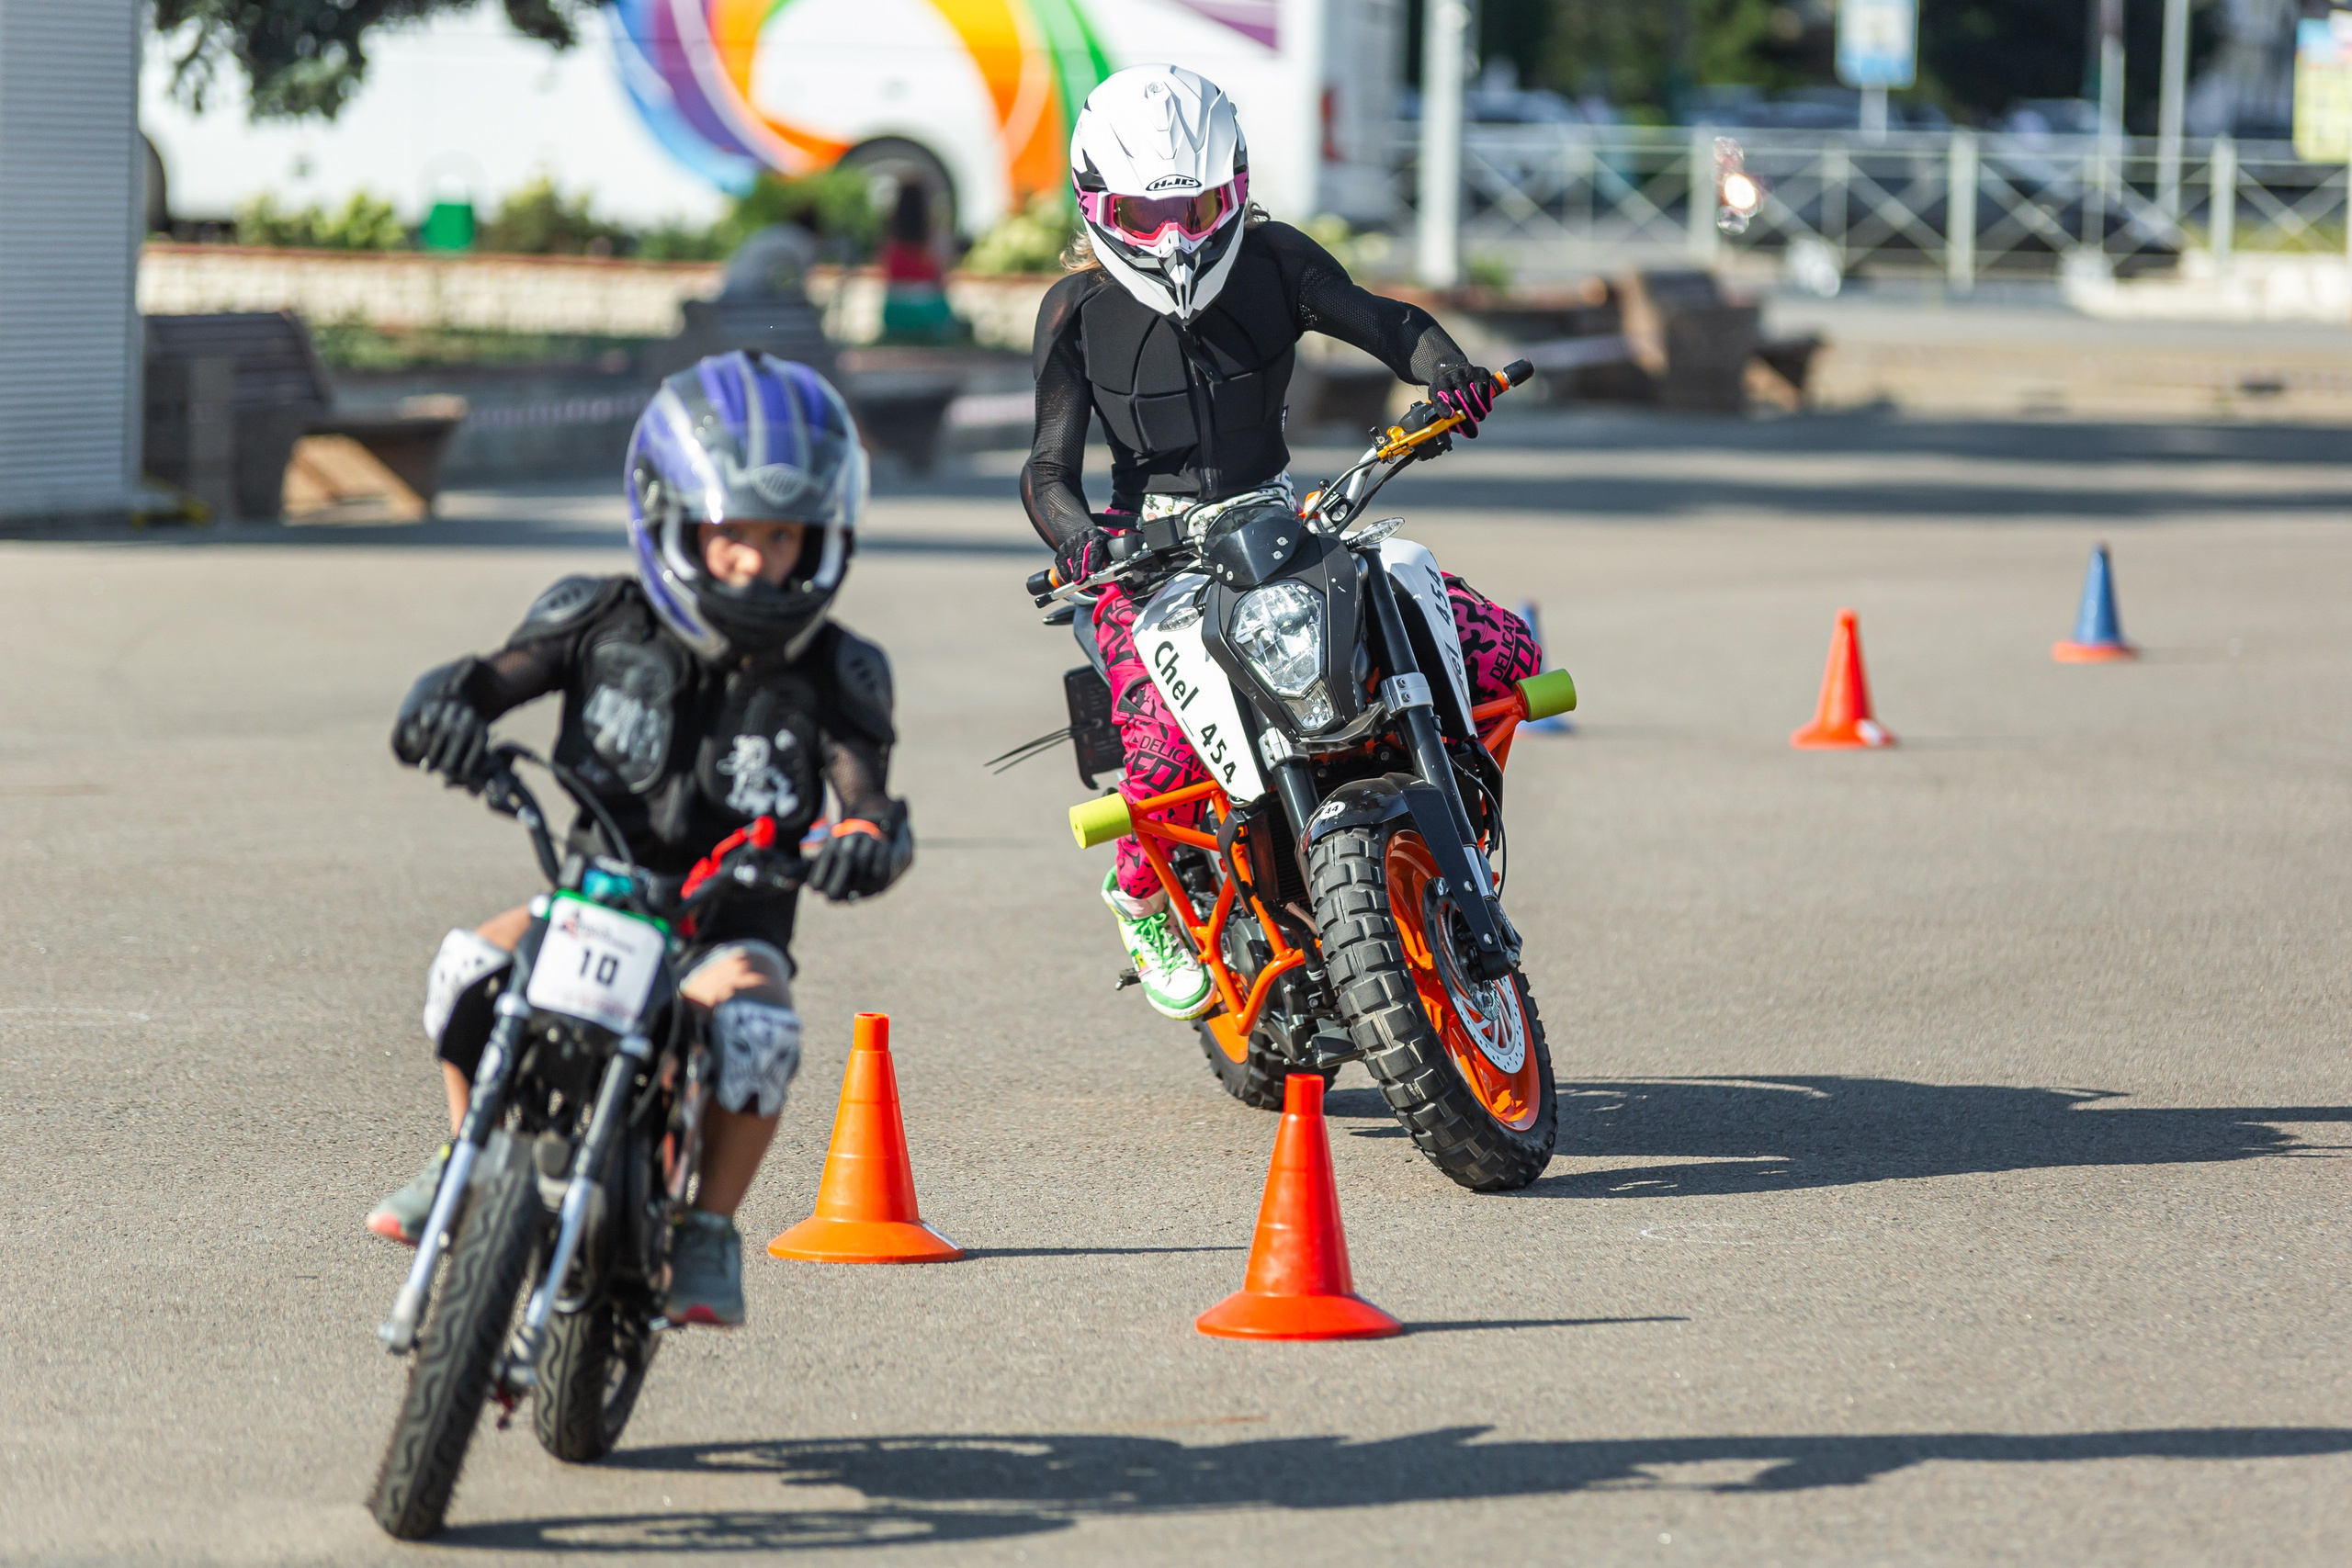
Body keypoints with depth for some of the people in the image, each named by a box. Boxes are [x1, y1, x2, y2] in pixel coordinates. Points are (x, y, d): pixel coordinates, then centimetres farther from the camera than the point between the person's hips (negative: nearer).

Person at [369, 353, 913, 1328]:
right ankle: (462, 1163, -1)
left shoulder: (831, 672, -4)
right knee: (472, 962, -28)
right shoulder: (604, 624, -1)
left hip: (729, 924, -1)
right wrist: (446, 708, -29)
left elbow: (868, 796, -14)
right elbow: (493, 679, -4)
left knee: (756, 1018, -36)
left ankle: (709, 1232, -14)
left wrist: (869, 838, -40)